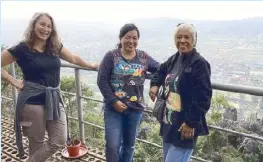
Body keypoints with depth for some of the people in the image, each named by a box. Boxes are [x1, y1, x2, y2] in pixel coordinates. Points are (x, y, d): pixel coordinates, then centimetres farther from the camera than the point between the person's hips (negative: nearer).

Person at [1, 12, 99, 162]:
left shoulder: (55, 47, 7)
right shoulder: (22, 48, -6)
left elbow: (74, 58, 21)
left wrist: (91, 66, 27)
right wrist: (13, 81, -4)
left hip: (54, 100, 5)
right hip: (33, 102, -5)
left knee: (60, 140, 4)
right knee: (37, 143, 7)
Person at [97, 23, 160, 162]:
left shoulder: (143, 57, 3)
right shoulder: (111, 56, -6)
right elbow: (102, 80, -9)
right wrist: (113, 101, -15)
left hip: (135, 109, 3)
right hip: (113, 108, -3)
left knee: (129, 145, 17)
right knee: (113, 146, -1)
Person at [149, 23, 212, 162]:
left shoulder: (199, 63, -15)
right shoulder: (174, 59, 7)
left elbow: (203, 98, -20)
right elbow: (161, 71, 29)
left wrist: (191, 123, -20)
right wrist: (155, 84, 11)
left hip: (184, 127, -8)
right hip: (168, 123, 8)